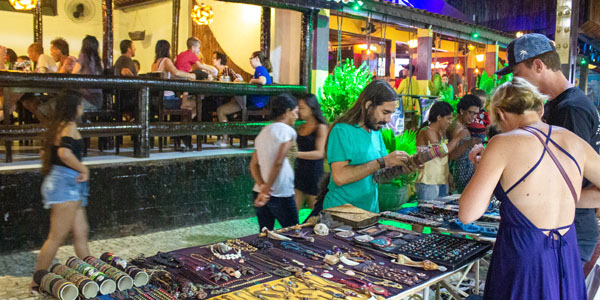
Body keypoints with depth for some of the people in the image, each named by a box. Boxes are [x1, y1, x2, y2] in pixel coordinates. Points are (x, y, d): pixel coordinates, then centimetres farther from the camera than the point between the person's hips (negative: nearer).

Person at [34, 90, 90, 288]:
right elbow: (64, 153, -28)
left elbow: (45, 153, 25)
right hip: (65, 182, -10)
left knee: (81, 232, 10)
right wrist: (84, 169, -15)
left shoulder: (57, 126, 18)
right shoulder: (69, 126, -11)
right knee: (57, 237, -4)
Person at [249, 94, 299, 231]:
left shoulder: (264, 131, 14)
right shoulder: (287, 130, -10)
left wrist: (262, 185, -6)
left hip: (259, 193, 8)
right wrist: (267, 190, -19)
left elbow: (253, 165, 7)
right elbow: (278, 163, -21)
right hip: (281, 194, -8)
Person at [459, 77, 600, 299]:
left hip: (522, 266, -5)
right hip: (569, 264, 5)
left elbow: (467, 214, -14)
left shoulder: (504, 143, -13)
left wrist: (481, 167, 0)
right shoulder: (574, 142, 2)